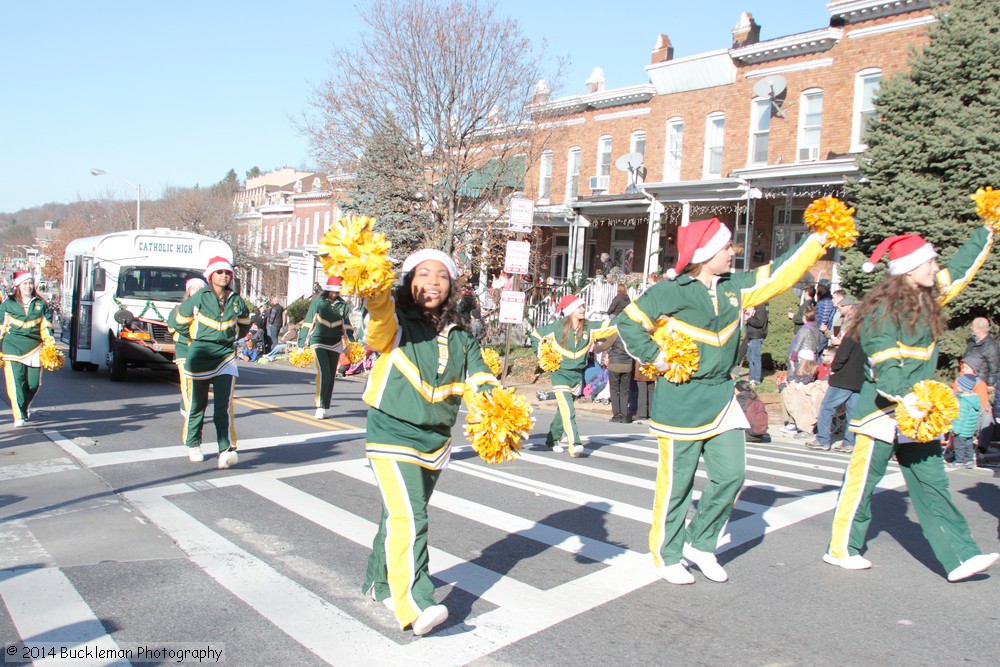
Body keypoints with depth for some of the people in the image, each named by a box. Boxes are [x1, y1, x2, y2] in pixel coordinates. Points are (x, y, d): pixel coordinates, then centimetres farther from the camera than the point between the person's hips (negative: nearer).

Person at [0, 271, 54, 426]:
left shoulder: (41, 304, 11)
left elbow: (46, 326, 12)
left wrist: (49, 345, 3)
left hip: (34, 347, 2)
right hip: (13, 347, -2)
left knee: (34, 382, 3)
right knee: (16, 380, -10)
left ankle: (25, 405, 32)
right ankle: (19, 415, -6)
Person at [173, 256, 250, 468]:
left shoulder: (237, 300, 4)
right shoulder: (198, 298, -3)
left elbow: (244, 324, 23)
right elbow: (181, 323, 11)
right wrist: (198, 337, 13)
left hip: (226, 356, 1)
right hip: (200, 355, -1)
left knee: (224, 405, -10)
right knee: (197, 403, 10)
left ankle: (226, 450, -16)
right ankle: (193, 445, 28)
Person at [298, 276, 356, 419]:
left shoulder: (342, 305, 4)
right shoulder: (317, 302, -4)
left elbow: (347, 325, 9)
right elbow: (308, 323, -2)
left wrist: (351, 343, -1)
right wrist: (302, 343, -5)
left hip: (335, 344, 4)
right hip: (319, 343, -4)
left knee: (331, 376, 7)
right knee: (323, 374, -18)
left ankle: (326, 408, 17)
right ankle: (320, 407, -10)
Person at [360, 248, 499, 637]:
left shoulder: (460, 338, 5)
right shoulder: (397, 326, -8)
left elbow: (481, 380, -3)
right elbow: (381, 318, -30)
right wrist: (376, 292, -51)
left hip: (435, 441, 6)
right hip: (393, 436, -5)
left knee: (401, 517, 18)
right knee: (407, 518, -18)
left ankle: (381, 583, 36)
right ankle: (415, 606, -17)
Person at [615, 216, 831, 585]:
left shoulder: (734, 286, 8)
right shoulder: (670, 291, -11)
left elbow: (779, 274, 13)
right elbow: (628, 321, -6)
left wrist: (818, 238, 10)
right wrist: (653, 356, -11)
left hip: (721, 397, 7)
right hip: (680, 401, -6)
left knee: (731, 474, 4)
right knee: (676, 483, 2)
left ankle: (700, 545, 23)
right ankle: (667, 556, 20)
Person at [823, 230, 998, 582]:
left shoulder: (928, 298, 9)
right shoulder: (883, 309, -15)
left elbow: (962, 266, 22)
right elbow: (883, 362, -23)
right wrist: (903, 397, -35)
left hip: (917, 411, 8)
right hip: (884, 410, -8)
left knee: (931, 483, 7)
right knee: (862, 480, 2)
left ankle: (960, 557, 9)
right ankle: (841, 549, 15)